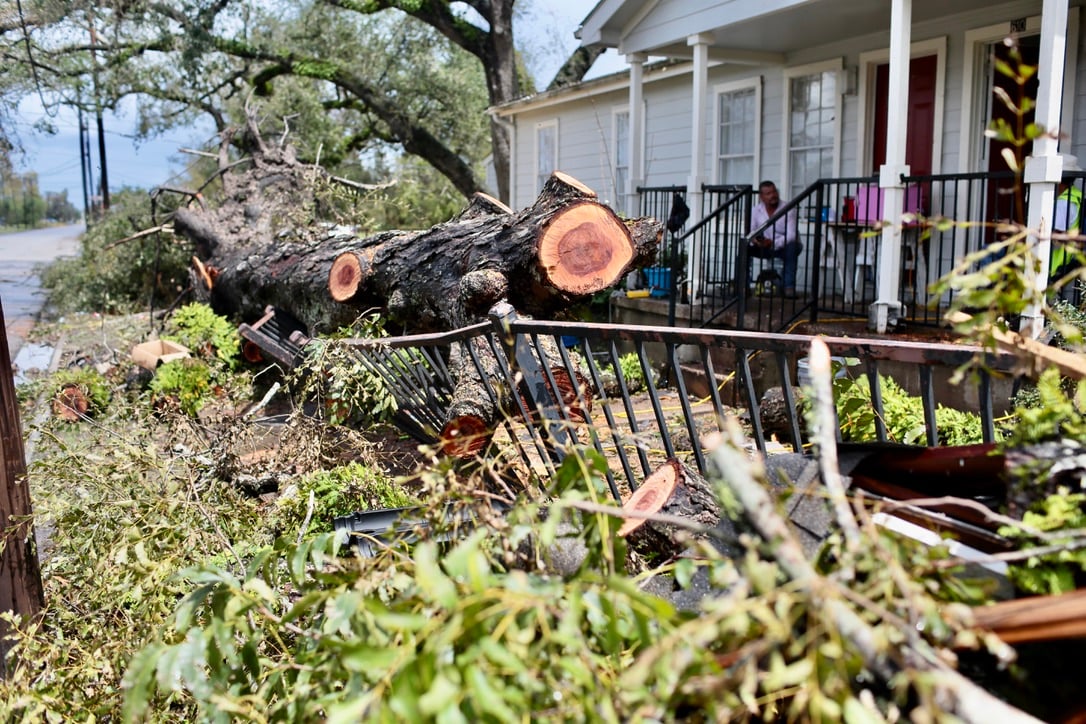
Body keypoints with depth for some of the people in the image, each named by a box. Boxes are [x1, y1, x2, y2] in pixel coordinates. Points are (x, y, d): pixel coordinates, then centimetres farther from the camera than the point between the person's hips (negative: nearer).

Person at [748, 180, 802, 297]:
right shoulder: (756, 210, -1)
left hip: (783, 247, -3)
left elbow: (791, 235, -24)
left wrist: (773, 243, -41)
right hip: (765, 248, 3)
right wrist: (753, 239, -31)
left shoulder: (788, 210, -13)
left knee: (792, 247, -37)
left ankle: (789, 286, -34)